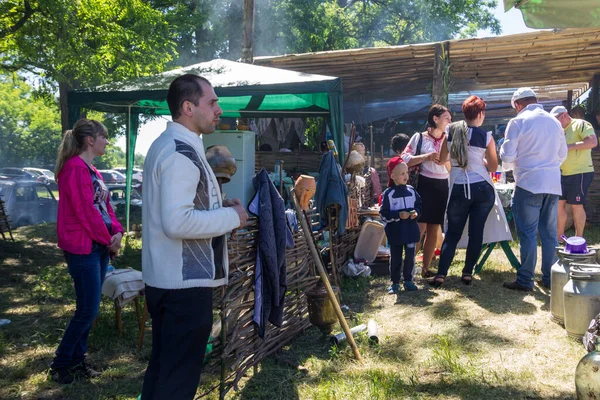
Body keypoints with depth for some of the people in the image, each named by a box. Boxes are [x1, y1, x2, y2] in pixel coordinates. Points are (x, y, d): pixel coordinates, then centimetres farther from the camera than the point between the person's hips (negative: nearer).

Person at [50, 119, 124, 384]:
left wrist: (117, 232, -1)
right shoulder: (75, 168, -15)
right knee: (87, 310, -4)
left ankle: (77, 361, 25)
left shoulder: (92, 170, 16)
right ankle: (59, 366, 11)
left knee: (89, 309, 14)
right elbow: (85, 211, -20)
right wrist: (108, 239, -9)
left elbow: (104, 206, 15)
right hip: (83, 248, -10)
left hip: (99, 246, 10)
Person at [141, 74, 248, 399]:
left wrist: (217, 207, 10)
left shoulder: (166, 144, 13)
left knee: (162, 366, 22)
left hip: (164, 278, 10)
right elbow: (177, 222, -30)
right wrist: (232, 216, -17)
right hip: (185, 282, -10)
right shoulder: (182, 152, -20)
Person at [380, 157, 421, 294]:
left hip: (411, 231, 3)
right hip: (395, 233, -3)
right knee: (395, 258, 8)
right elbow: (383, 214, -10)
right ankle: (395, 282, 19)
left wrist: (416, 213, -6)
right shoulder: (388, 193, -10)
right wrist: (398, 215, -20)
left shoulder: (411, 191, 2)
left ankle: (408, 280, 25)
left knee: (410, 257, 10)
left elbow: (419, 205, 14)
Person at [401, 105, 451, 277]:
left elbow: (452, 169, 15)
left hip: (442, 187, 6)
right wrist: (427, 156, -16)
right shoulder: (420, 137, 1)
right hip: (424, 185, -5)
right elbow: (405, 159, -8)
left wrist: (445, 159, -5)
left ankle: (425, 268, 15)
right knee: (419, 229, -12)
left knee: (434, 230, 7)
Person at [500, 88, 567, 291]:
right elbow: (562, 154, 17)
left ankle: (525, 280, 4)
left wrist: (508, 166, 14)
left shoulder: (518, 122, -6)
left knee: (527, 233, 0)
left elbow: (507, 155, -7)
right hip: (553, 183, 5)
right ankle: (549, 278, 18)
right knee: (549, 233, 11)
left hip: (529, 183, -5)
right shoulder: (554, 121, 12)